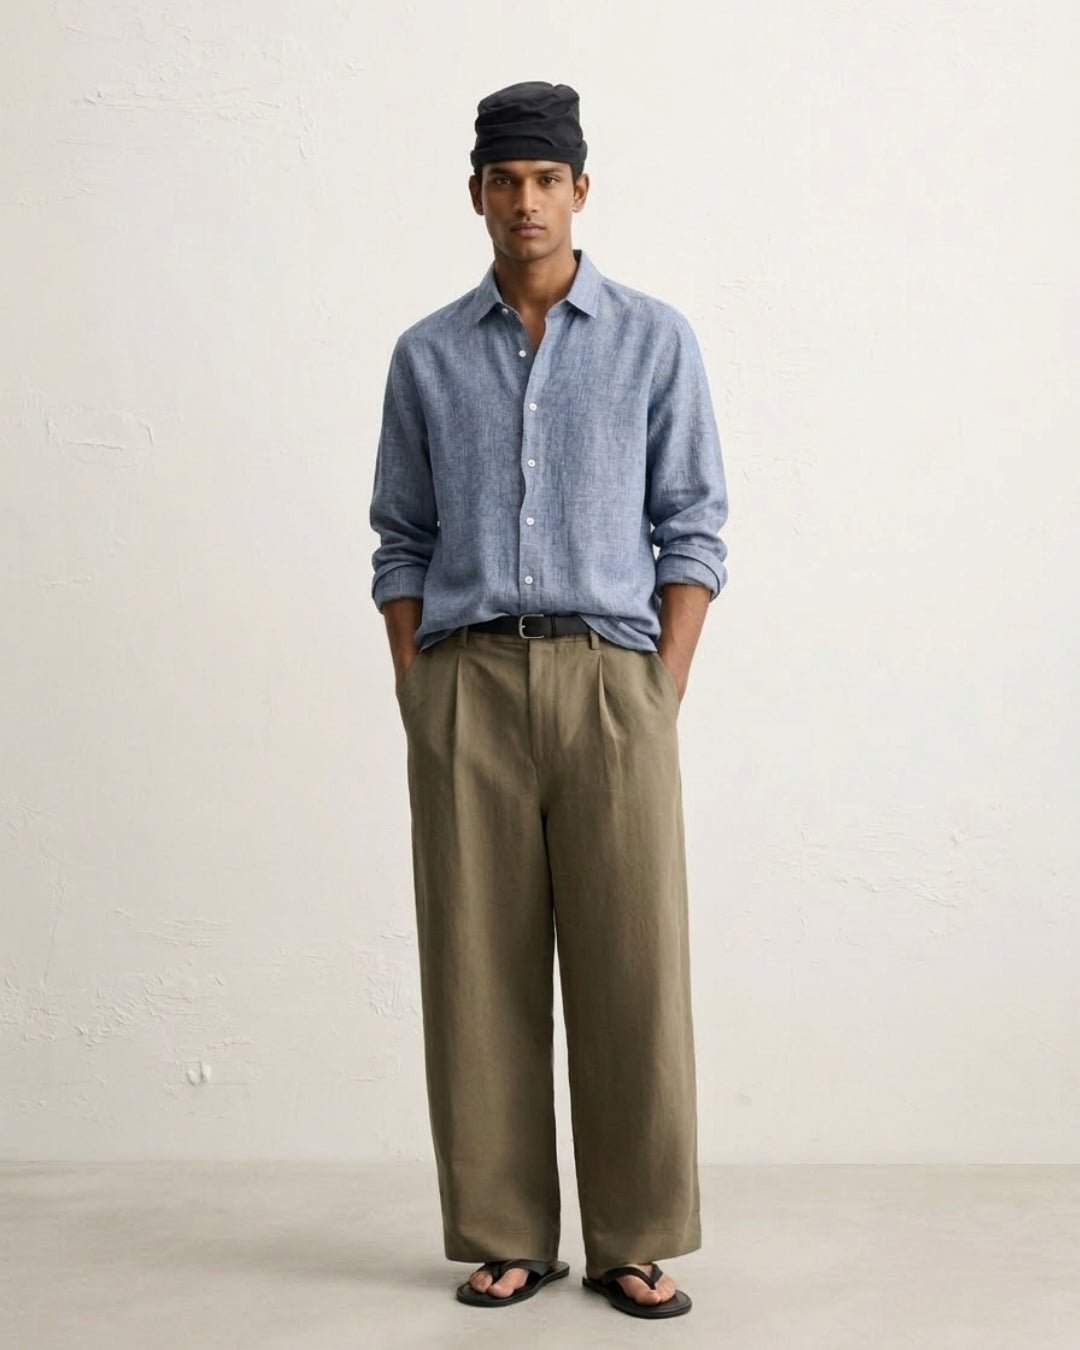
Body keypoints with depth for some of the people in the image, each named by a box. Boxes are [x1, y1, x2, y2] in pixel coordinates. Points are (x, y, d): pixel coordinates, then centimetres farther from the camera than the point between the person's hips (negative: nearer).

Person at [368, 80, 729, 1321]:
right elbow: (401, 542, 12)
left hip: (610, 673, -1)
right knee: (479, 971, 2)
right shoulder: (427, 357, 12)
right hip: (465, 684, 2)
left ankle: (635, 1242, 10)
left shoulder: (656, 341, 7)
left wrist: (663, 697, -4)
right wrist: (416, 698, 1)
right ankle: (505, 1239, 13)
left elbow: (694, 530, 5)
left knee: (631, 970, -2)